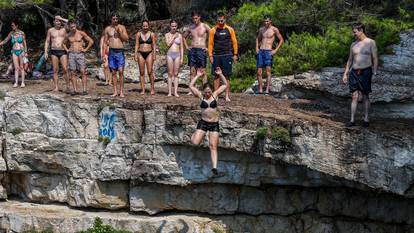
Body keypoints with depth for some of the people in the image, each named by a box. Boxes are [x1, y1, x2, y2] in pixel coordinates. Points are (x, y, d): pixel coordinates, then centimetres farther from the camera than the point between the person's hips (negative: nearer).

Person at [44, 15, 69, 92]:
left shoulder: (64, 29, 6)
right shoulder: (50, 30, 10)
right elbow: (47, 41, 14)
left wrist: (62, 19, -1)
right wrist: (45, 52, 4)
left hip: (63, 52, -2)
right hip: (54, 52, 2)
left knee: (65, 69, -10)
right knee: (55, 70, 1)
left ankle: (67, 86, -3)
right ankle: (56, 87, 4)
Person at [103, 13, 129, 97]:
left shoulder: (122, 27, 6)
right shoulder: (108, 29, 10)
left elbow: (126, 39, -2)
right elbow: (105, 41, 16)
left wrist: (119, 31, -11)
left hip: (120, 52, -2)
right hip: (111, 52, 2)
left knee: (120, 71, -10)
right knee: (113, 72, 2)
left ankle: (121, 92, -7)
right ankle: (115, 91, 6)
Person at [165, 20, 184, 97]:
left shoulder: (179, 35, 10)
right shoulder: (167, 35, 7)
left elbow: (181, 48, 9)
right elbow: (168, 44, -8)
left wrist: (182, 58, 3)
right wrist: (174, 37, -6)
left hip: (177, 55, 1)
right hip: (170, 54, -1)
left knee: (176, 74, 0)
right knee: (170, 74, 0)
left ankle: (175, 92, 0)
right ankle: (169, 92, 1)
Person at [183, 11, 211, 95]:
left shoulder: (205, 27, -1)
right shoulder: (191, 28, 12)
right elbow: (184, 37, 27)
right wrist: (186, 46, 15)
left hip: (201, 50, -4)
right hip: (192, 50, 4)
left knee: (203, 71, -4)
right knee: (192, 71, 3)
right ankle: (191, 90, 5)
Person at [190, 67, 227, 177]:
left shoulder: (215, 95, 3)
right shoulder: (201, 96, 1)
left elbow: (225, 85, 7)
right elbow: (191, 86, -4)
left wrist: (220, 74, -2)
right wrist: (198, 76, -3)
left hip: (214, 124, 0)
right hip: (203, 123, 0)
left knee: (213, 147, -2)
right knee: (195, 142, -12)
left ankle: (214, 169, -4)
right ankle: (196, 134, 25)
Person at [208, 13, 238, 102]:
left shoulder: (230, 29, 4)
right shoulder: (213, 30, 4)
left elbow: (234, 42, 7)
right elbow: (210, 43, 5)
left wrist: (235, 54, 2)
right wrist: (210, 55, -2)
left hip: (227, 55, 0)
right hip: (216, 55, 0)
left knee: (227, 76, -1)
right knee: (216, 75, 2)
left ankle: (227, 95, 1)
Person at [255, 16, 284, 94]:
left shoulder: (274, 29, -1)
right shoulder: (261, 29, 12)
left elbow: (281, 40, 3)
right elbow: (257, 38, 29)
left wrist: (276, 50, -5)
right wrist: (257, 48, 13)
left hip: (268, 52, -4)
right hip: (260, 52, 4)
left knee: (268, 71, -12)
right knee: (259, 72, 1)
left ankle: (267, 90, -14)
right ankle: (260, 89, 8)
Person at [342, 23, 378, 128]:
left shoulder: (371, 42, -2)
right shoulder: (353, 44, 12)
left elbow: (375, 59, -3)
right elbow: (350, 60, 17)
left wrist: (374, 73, -9)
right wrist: (345, 74, 13)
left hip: (365, 72, -3)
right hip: (354, 72, 4)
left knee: (365, 96, 4)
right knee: (354, 96, 2)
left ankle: (366, 119, 13)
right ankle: (352, 120, 3)